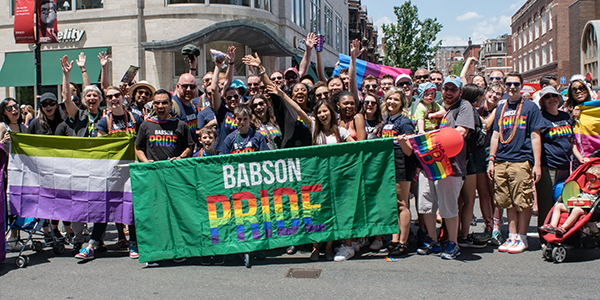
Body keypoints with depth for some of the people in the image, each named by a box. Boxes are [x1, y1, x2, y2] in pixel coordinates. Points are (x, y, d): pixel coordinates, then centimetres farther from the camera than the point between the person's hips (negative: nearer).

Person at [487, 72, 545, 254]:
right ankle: (512, 237, 17)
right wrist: (491, 160, 10)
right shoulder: (500, 109, 16)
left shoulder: (530, 107, 3)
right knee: (508, 202, 8)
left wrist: (537, 164, -6)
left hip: (522, 161, -4)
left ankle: (522, 238, 9)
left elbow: (535, 136, -1)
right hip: (501, 162, 4)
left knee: (522, 202, -2)